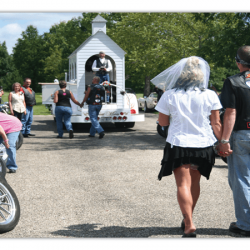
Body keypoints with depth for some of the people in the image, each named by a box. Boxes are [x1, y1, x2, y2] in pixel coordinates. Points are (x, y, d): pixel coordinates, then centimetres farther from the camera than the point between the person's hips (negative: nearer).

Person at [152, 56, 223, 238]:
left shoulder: (170, 95, -7)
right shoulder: (210, 95, -4)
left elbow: (163, 122, 1)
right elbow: (216, 124, -2)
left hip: (178, 145, -2)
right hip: (203, 145, 3)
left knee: (183, 185, -2)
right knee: (194, 183, 19)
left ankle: (189, 225, -16)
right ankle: (187, 220, 34)